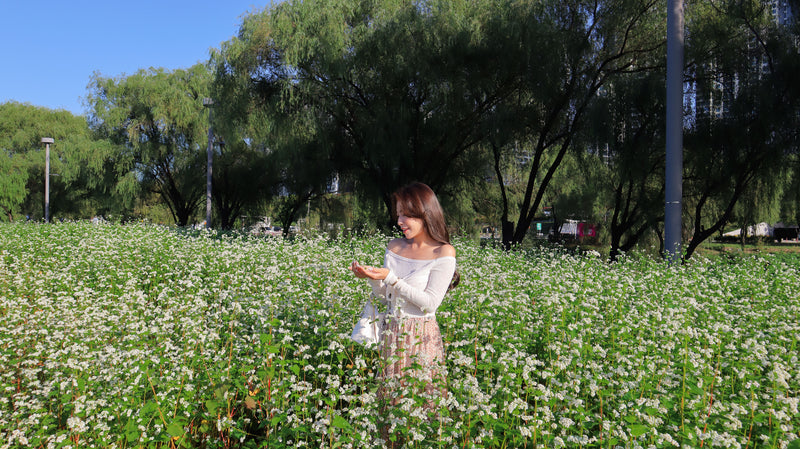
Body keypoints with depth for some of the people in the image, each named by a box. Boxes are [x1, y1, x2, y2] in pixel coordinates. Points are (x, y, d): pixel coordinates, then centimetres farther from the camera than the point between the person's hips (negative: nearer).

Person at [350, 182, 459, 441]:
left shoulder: (443, 253, -9)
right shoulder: (394, 247, 6)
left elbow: (430, 303, -14)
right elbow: (386, 298, 11)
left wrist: (392, 279, -18)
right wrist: (372, 278, -8)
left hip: (421, 338, -5)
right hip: (391, 334, 5)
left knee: (422, 404, 3)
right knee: (389, 402, 11)